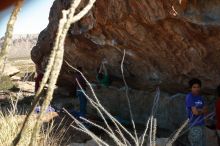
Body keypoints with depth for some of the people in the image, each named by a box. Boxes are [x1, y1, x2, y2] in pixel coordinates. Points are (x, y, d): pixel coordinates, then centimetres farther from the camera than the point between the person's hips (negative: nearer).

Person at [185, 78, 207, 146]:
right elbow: (195, 112, -17)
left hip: (201, 124, 8)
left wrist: (198, 110, -10)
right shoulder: (189, 97, -11)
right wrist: (202, 110, 0)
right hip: (194, 125, -8)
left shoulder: (200, 97, 12)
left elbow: (205, 111, 7)